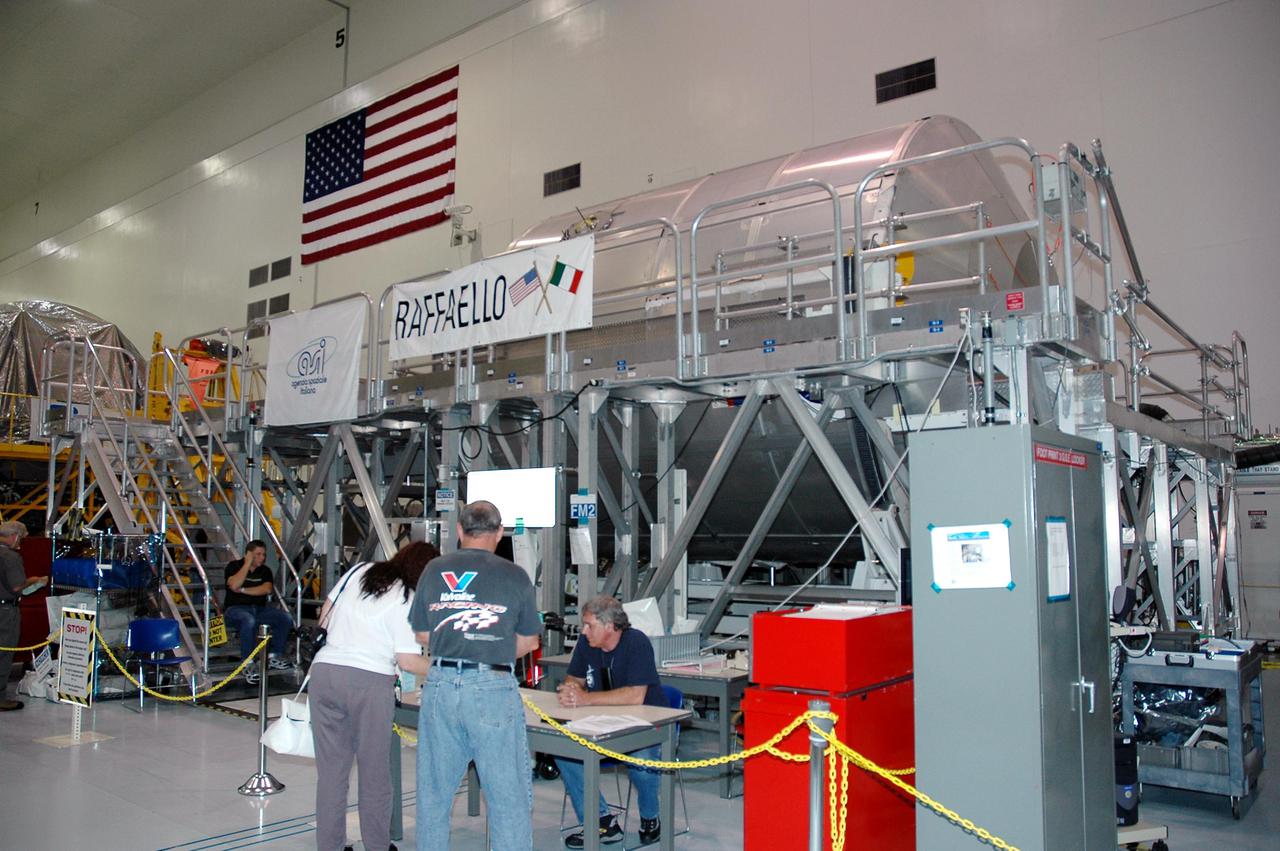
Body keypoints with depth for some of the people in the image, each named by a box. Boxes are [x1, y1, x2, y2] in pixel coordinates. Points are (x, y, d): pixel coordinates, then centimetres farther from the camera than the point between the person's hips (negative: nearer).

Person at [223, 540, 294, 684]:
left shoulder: (265, 570, 14)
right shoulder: (234, 566, 3)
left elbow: (267, 589, -5)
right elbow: (234, 585, -18)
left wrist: (243, 590, -11)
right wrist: (248, 563, -12)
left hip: (259, 609, 5)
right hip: (235, 608, -5)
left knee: (285, 618, -20)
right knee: (249, 621, -40)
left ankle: (275, 657, -9)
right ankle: (249, 665, -31)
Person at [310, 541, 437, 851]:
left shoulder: (359, 572, 10)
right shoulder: (409, 602, -6)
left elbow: (325, 615, 18)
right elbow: (408, 660, -9)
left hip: (324, 670, 5)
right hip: (369, 679, -5)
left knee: (331, 768, 12)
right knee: (374, 770, 11)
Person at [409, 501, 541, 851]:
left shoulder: (434, 570, 5)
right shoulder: (515, 576, -2)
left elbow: (422, 634, 12)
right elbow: (528, 641, 6)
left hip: (441, 685, 3)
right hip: (493, 689, -3)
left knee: (434, 792, 17)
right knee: (508, 796, 5)